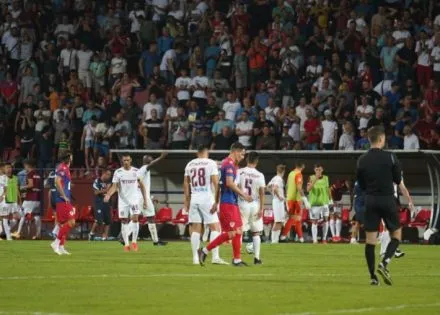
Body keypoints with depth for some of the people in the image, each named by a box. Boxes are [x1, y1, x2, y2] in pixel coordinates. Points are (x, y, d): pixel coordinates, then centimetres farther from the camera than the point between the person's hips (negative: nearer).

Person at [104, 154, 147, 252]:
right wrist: (108, 195, -26)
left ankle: (134, 241, -1)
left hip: (134, 200, 0)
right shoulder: (118, 172, -2)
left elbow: (142, 186, 8)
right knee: (124, 222, 1)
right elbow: (114, 186, -7)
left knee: (135, 219, -14)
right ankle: (126, 244, 10)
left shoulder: (136, 171, 1)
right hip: (123, 200, 0)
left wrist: (145, 200, 5)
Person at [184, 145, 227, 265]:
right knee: (215, 227, 0)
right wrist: (216, 202, -9)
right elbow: (216, 183, -10)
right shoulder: (211, 163, -4)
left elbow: (186, 183, 13)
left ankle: (195, 258, 5)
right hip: (207, 198, -4)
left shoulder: (190, 165, 10)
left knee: (195, 229, 7)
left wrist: (187, 200, 20)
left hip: (194, 198, 4)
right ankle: (215, 257, -10)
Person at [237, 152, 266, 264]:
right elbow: (262, 192, -6)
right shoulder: (259, 175, -3)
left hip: (242, 204, -1)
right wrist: (261, 208, -3)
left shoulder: (240, 172, -4)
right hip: (255, 204, 1)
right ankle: (257, 257, 9)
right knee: (256, 233, 12)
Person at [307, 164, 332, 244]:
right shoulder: (311, 178, -4)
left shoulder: (325, 178, 7)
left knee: (326, 219, -1)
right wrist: (315, 179, -23)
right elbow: (308, 189, -17)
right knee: (314, 222, 0)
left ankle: (324, 239, 11)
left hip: (324, 201, 3)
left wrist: (330, 199, 19)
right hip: (314, 202, -3)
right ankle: (315, 240, 4)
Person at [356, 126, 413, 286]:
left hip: (370, 200, 3)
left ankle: (373, 276, 2)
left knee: (370, 239, 4)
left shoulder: (362, 160, 1)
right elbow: (398, 180, -1)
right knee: (396, 234, 10)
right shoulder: (390, 157, -10)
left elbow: (361, 185, 8)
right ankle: (384, 263, -12)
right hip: (387, 199, -3)